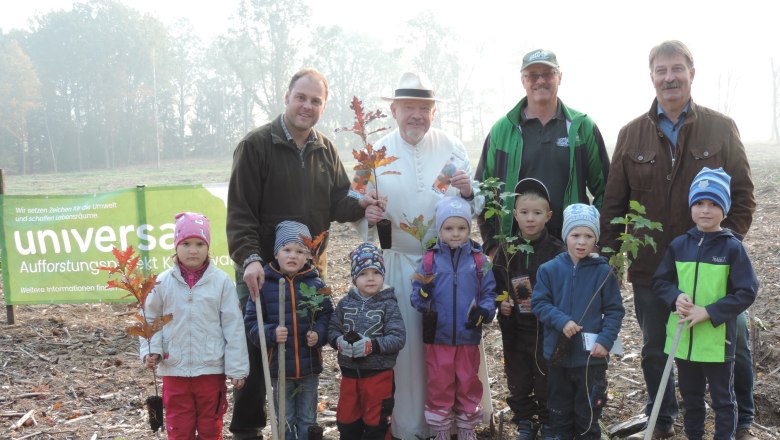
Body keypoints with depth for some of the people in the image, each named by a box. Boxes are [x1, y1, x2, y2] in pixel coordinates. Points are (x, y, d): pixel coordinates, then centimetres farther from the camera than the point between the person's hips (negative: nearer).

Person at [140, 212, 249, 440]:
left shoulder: (222, 281, -8)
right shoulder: (163, 282, -3)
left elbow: (233, 327, -6)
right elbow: (150, 321, 7)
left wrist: (237, 368, -6)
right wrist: (150, 350, -9)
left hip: (212, 369, -1)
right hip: (174, 370, 1)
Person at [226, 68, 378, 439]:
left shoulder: (325, 150, 10)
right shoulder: (256, 145, -7)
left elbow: (338, 203, 9)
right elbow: (240, 211, -12)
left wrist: (359, 203, -13)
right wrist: (249, 258, -24)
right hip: (262, 272, -4)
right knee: (254, 353, 4)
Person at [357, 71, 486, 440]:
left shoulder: (452, 147, 1)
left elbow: (475, 205, 4)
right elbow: (362, 209, 4)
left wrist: (469, 192, -19)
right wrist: (368, 214, -19)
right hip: (401, 263, 0)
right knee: (407, 344, 4)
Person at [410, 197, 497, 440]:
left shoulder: (478, 259, -2)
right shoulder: (430, 259, -4)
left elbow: (489, 293, -1)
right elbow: (417, 292, -6)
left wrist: (484, 312, -18)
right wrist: (423, 298, -27)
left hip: (468, 336, 1)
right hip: (437, 336, -1)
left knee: (469, 385, 14)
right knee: (439, 386, 10)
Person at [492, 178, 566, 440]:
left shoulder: (557, 251, -9)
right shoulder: (507, 250, 2)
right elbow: (496, 286, 10)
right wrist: (501, 302, -7)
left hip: (547, 329, -3)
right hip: (515, 329, 3)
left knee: (547, 379, 8)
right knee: (518, 379, 13)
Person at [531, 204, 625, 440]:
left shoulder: (603, 271, -5)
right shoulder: (550, 269, -4)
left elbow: (614, 311, -2)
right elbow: (539, 303, -4)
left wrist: (605, 340, -14)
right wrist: (562, 321, -19)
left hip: (591, 355, -1)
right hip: (558, 353, 1)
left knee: (588, 413, 11)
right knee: (559, 412, 16)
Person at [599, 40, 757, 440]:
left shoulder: (721, 128, 0)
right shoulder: (631, 135, 3)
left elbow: (743, 195, 0)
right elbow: (614, 201, 3)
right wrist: (610, 253, -3)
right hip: (650, 267, 1)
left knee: (733, 347, 10)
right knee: (654, 351, 14)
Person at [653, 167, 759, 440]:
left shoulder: (732, 248, -10)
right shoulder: (679, 245, 1)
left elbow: (747, 293, -12)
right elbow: (660, 281, 7)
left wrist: (708, 312, -19)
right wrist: (676, 297, -14)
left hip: (717, 340, -4)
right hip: (682, 338, 4)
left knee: (723, 399, 12)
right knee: (690, 396, 21)